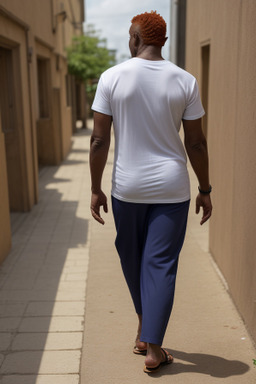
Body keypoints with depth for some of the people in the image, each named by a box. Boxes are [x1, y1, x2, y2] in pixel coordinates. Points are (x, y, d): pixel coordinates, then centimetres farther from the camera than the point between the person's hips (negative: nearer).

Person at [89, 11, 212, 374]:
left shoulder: (112, 77, -5)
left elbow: (99, 140, -7)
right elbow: (196, 143, -2)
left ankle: (144, 327, 39)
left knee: (132, 258, 20)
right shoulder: (185, 81, -3)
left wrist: (96, 189, 2)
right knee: (161, 264, 6)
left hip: (127, 187, 0)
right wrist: (205, 189, 8)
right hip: (171, 188, 0)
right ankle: (152, 349, 12)